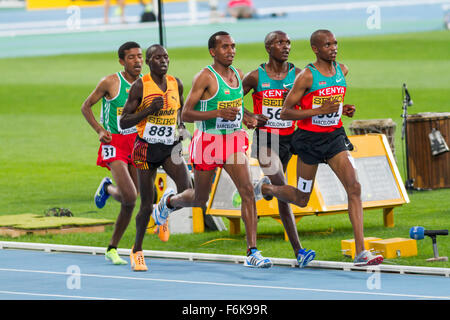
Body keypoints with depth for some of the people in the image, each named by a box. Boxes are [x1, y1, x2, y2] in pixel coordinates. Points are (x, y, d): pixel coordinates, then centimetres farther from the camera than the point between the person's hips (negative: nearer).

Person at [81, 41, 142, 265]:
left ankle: (112, 249, 18)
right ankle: (107, 188, 16)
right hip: (115, 144, -5)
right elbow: (85, 107, 3)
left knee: (130, 201, 3)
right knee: (129, 196, -20)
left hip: (138, 143, 5)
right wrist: (99, 130, -9)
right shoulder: (110, 83, -7)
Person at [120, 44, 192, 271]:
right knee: (146, 204, 0)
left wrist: (180, 127, 9)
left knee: (187, 191, -19)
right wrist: (149, 110, -18)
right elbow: (124, 121, -8)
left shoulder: (176, 84, 5)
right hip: (147, 148, -3)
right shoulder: (140, 86, -8)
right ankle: (137, 251, 19)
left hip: (170, 147, 3)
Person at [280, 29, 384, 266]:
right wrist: (319, 111, -23)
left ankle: (360, 252, -17)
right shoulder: (306, 77, -14)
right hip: (309, 138, -4)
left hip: (335, 136, 4)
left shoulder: (342, 71, 4)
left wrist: (344, 110, 5)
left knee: (354, 187, -13)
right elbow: (285, 113, -14)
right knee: (302, 199, 8)